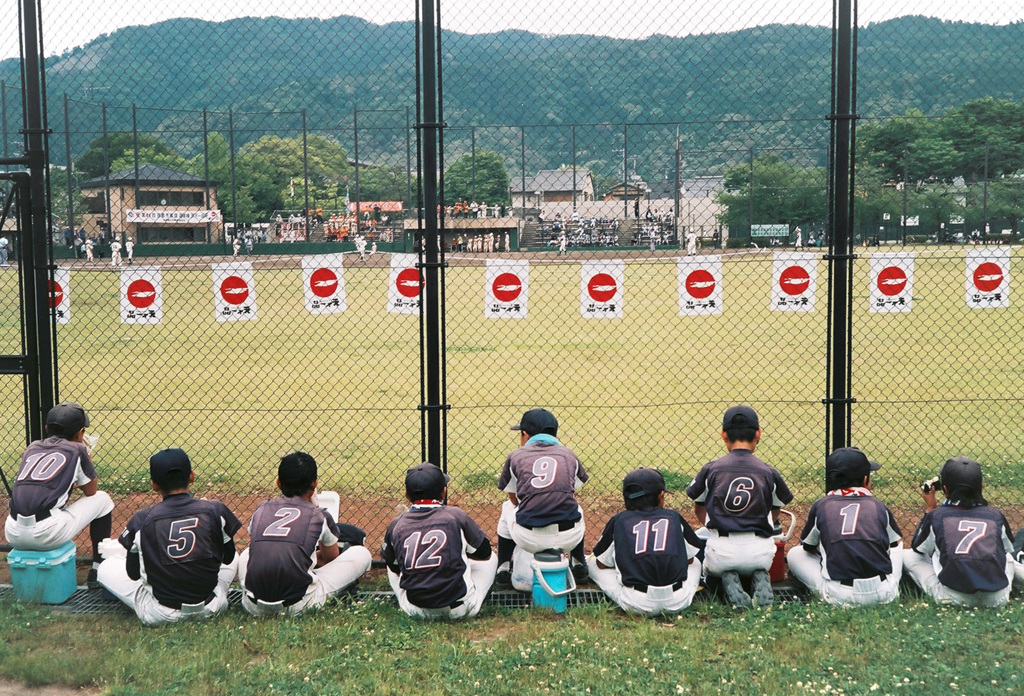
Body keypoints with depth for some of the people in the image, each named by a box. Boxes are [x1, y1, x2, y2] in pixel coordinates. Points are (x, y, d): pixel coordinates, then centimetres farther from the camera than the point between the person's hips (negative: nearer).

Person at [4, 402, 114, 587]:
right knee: (102, 499, 17)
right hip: (47, 536, -5)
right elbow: (90, 491, 18)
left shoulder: (32, 448, 20)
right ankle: (98, 568, 16)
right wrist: (87, 459, 32)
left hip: (13, 536, 5)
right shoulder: (76, 450, 7)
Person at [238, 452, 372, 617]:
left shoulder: (261, 510, 11)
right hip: (297, 606, -5)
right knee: (362, 553, 12)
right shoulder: (319, 516, 4)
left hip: (254, 606, 5)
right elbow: (331, 558, 23)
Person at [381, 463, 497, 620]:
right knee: (491, 558, 23)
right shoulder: (456, 516, -4)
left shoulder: (396, 525, 2)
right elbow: (485, 553, 8)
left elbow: (394, 568, 14)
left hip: (414, 611, 2)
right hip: (459, 609, -2)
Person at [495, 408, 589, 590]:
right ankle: (579, 565, 41)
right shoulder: (569, 455, 16)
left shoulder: (515, 456, 12)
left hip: (528, 540, -1)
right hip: (568, 538, 1)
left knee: (508, 507, 32)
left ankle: (503, 570, 32)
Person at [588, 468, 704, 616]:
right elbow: (690, 559, 16)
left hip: (637, 605, 0)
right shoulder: (674, 518, 5)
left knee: (592, 562, 17)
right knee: (695, 561, 30)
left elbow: (602, 563, 11)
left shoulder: (618, 521, 2)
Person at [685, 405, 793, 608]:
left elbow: (699, 509, 16)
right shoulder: (769, 472, 4)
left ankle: (728, 578, 3)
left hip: (721, 552, -2)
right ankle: (760, 577, 1)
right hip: (759, 553, 2)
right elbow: (775, 514, 16)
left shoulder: (710, 469, 2)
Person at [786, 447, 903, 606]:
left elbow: (808, 547, 16)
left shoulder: (821, 506, 4)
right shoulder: (878, 506, 6)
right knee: (898, 544, 31)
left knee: (794, 554, 20)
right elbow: (896, 541, 23)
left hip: (840, 597, -1)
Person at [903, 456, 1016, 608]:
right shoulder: (995, 515, 7)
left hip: (954, 598, -2)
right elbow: (1008, 548, 26)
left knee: (907, 556, 16)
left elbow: (918, 549, 18)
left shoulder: (936, 515, 2)